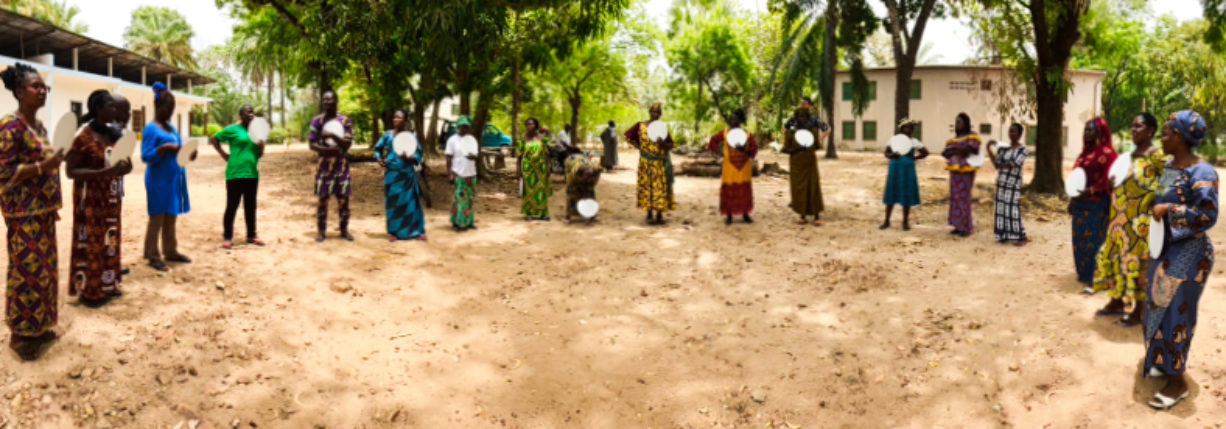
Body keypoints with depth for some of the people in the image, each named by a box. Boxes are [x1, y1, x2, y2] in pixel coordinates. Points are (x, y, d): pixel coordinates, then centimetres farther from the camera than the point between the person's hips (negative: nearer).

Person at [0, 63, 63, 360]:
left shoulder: (39, 126, 12)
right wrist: (44, 166, -26)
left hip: (43, 210, 9)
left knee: (44, 268, 13)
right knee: (27, 270, -3)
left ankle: (37, 326, 24)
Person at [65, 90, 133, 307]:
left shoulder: (112, 132, 5)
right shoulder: (83, 136, -16)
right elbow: (70, 171, -17)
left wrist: (123, 167, -6)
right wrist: (104, 172, -28)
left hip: (110, 197, 7)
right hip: (91, 199, -7)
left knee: (109, 241, 13)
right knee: (91, 243, 0)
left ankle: (106, 284, 25)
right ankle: (89, 291, 10)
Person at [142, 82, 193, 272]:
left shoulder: (171, 128, 14)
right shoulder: (151, 129, -11)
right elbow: (146, 156, -17)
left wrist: (187, 155, 2)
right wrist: (165, 147, -28)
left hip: (174, 178, 8)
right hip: (159, 180, -8)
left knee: (171, 217, 14)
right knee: (157, 218, -2)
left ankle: (170, 251, 23)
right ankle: (153, 256, 5)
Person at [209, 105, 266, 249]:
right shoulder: (233, 129, -4)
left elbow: (259, 154, 17)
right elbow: (214, 139, 0)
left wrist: (261, 147, -5)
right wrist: (224, 154, -5)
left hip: (252, 174, 6)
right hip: (235, 174, -6)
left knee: (250, 206, 12)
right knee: (232, 206, 0)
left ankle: (251, 235, 21)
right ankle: (227, 237, 6)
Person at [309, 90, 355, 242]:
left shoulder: (345, 121, 1)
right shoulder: (317, 121, 2)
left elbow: (348, 143, -8)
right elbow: (312, 144, -1)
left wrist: (333, 136, -24)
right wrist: (329, 149, -18)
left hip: (341, 164, 0)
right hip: (324, 164, 0)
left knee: (343, 198, 4)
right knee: (322, 198, 2)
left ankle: (344, 229, 15)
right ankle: (321, 231, 10)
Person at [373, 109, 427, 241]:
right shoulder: (388, 135, 2)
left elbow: (419, 153, -2)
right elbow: (378, 148, 15)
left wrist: (409, 158, -20)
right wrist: (379, 158, -3)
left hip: (407, 173, -1)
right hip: (392, 173, 1)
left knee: (410, 201, 2)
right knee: (393, 202, 4)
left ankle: (417, 231, 9)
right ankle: (393, 232, 13)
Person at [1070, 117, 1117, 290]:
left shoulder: (1107, 152, -11)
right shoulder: (1085, 152, 14)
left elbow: (1108, 180, -16)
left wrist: (1090, 191, -24)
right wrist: (1072, 200, 16)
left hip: (1097, 204, -8)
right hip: (1081, 203, 8)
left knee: (1093, 240, -6)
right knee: (1080, 239, 12)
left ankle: (1094, 279, -3)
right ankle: (1083, 273, 25)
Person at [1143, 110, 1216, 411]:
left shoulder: (1201, 173, -20)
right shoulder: (1169, 166, 7)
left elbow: (1207, 216, -25)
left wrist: (1168, 210, -23)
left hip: (1188, 255, -9)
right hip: (1164, 250, 9)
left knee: (1174, 314, -3)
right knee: (1158, 308, 16)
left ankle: (1178, 381, 7)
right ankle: (1163, 363, 31)